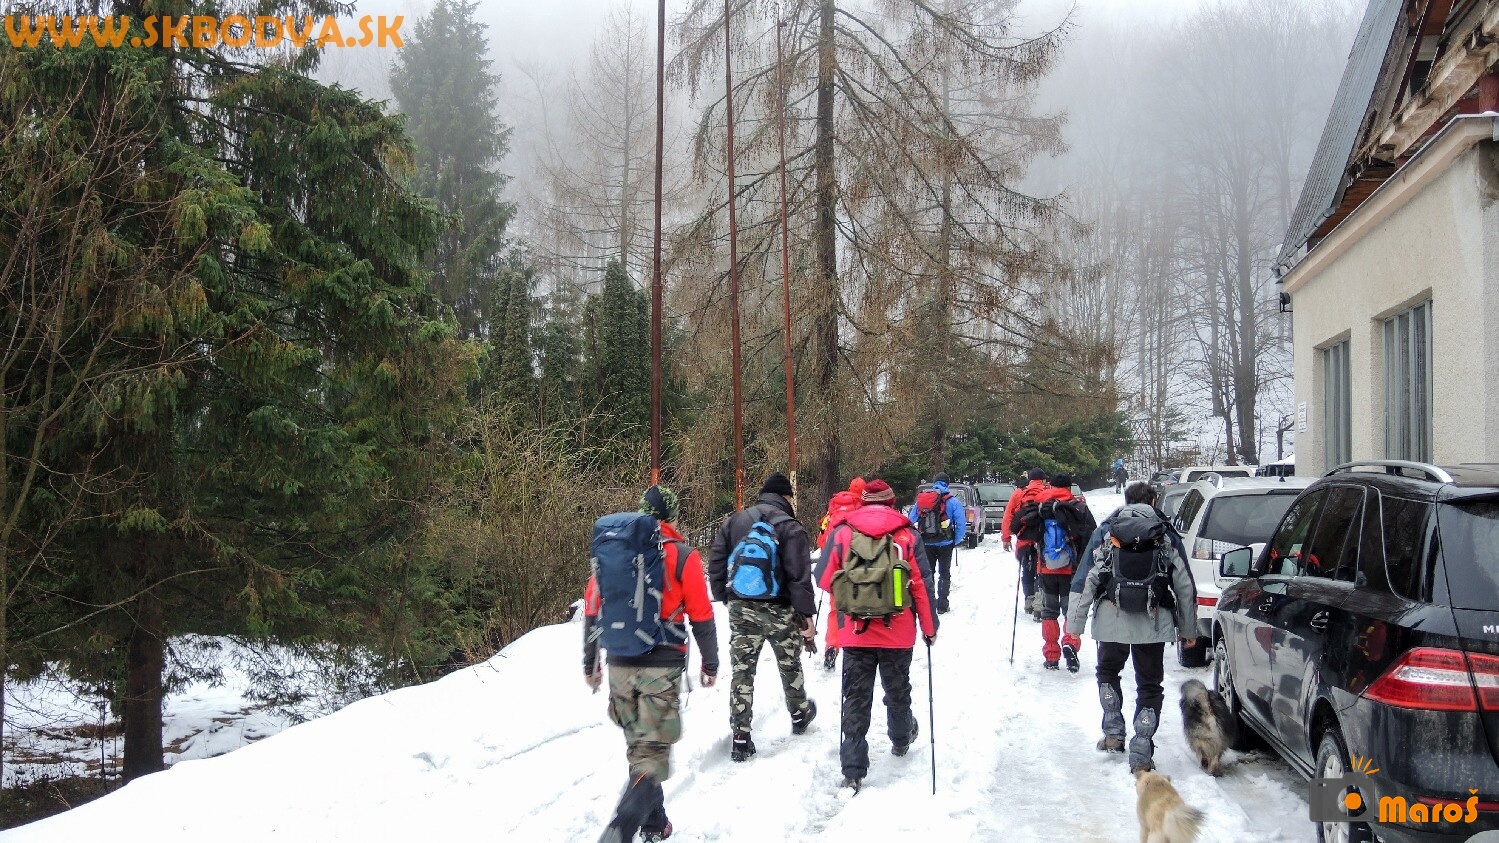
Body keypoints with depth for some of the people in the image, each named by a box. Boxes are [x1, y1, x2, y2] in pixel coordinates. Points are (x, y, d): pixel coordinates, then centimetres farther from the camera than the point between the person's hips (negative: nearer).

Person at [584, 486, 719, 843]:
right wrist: (710, 662, 9)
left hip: (620, 665, 4)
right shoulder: (683, 555, -5)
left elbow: (592, 609, 9)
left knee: (638, 747, 19)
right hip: (662, 666, -4)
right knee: (653, 754, -4)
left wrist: (590, 662, 18)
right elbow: (701, 616, -3)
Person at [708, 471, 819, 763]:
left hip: (741, 610, 2)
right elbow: (800, 577, -15)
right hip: (780, 611, -2)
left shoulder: (733, 522, 3)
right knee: (790, 666, 19)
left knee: (742, 671, 4)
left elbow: (716, 563, 5)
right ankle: (799, 714, 41)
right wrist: (807, 613, -11)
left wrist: (723, 596, 15)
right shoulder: (790, 527, -10)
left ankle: (740, 738, 1)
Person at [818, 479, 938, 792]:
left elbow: (827, 581, 3)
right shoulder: (907, 535, -3)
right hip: (898, 634, 1)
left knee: (856, 701, 7)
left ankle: (853, 770, 3)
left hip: (854, 633, 0)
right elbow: (922, 585, -3)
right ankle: (901, 740, 47)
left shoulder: (841, 533, -2)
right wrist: (930, 626, 8)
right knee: (897, 692, 23)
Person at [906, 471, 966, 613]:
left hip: (926, 543, 3)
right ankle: (942, 605, 5)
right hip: (945, 543, -3)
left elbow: (912, 521, 5)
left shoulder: (920, 500, 6)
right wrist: (957, 541, -1)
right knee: (944, 574, 10)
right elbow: (961, 523, -12)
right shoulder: (952, 501, -6)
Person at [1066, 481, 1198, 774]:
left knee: (1108, 672, 26)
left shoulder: (1107, 532, 8)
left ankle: (1114, 733, 18)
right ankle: (1141, 754, 4)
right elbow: (1185, 586, 8)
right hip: (1154, 621, 0)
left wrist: (1075, 624, 2)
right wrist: (1189, 629, 17)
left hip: (1112, 618, 0)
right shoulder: (1167, 536, 10)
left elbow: (1087, 579, 1)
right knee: (1149, 684, 11)